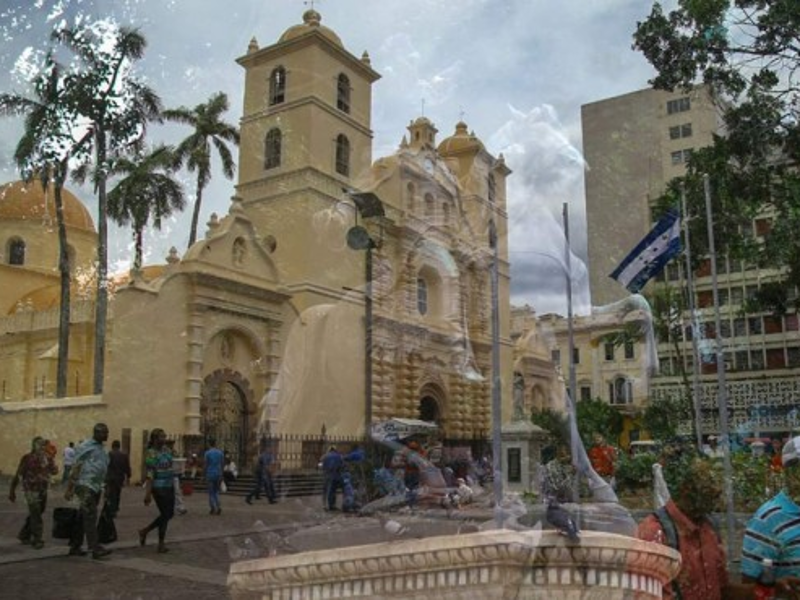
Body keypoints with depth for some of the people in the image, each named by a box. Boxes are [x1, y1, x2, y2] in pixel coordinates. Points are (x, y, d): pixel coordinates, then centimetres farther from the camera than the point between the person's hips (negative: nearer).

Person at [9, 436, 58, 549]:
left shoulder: (47, 458, 4)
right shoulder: (27, 458, -8)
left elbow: (55, 471, -4)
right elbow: (18, 475, -5)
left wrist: (47, 462, -18)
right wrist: (12, 491, -3)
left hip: (43, 490, 5)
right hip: (31, 490, -5)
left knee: (35, 514, 15)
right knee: (35, 515, -6)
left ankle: (24, 535, 33)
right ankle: (37, 540, 4)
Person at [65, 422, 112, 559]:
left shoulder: (102, 449, 17)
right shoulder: (85, 447, -7)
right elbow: (76, 469, -9)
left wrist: (102, 490, 20)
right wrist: (69, 489, -12)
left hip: (96, 488, 8)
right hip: (85, 486, -8)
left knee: (84, 518, 12)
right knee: (90, 517, -11)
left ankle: (75, 547, 19)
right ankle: (95, 549, -13)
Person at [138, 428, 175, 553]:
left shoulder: (167, 450, 8)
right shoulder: (151, 454, -14)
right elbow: (150, 475, -19)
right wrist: (147, 494, -22)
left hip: (169, 487, 8)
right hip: (159, 488, -8)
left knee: (169, 514, 13)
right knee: (165, 514, -1)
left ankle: (144, 531, 29)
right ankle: (161, 544, 14)